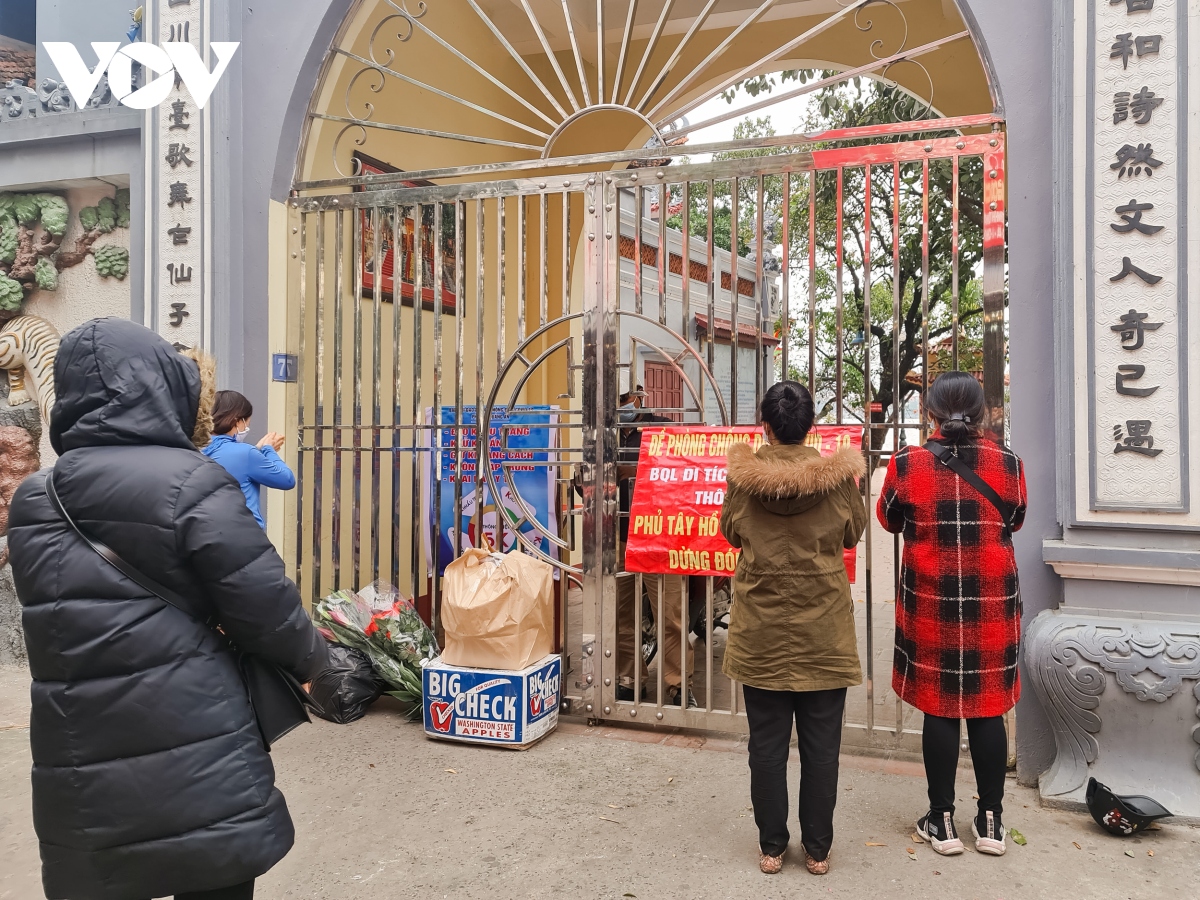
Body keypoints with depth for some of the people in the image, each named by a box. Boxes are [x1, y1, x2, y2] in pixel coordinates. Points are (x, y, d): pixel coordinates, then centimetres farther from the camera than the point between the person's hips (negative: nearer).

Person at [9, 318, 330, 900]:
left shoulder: (31, 502, 5)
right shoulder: (193, 486, -14)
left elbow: (68, 620, 12)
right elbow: (267, 609, -13)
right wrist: (311, 659, 7)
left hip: (79, 776, 6)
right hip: (198, 773, -5)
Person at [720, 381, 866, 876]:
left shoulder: (742, 476, -10)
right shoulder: (837, 476, -10)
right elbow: (853, 534, 7)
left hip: (760, 631, 0)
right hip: (823, 631, 0)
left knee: (767, 742, 12)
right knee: (820, 743, 12)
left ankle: (772, 847, 22)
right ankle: (818, 849, 23)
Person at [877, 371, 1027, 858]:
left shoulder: (907, 463, -10)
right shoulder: (1007, 462, -5)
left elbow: (889, 520, 6)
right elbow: (1015, 521, 11)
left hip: (930, 603, -1)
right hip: (993, 603, 2)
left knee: (939, 711, 8)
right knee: (988, 710, 11)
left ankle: (942, 822, 18)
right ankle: (990, 822, 23)